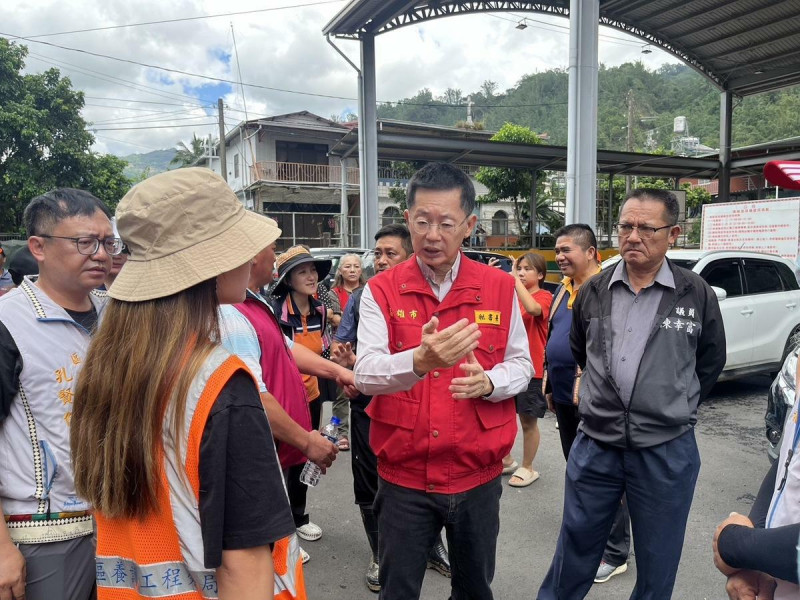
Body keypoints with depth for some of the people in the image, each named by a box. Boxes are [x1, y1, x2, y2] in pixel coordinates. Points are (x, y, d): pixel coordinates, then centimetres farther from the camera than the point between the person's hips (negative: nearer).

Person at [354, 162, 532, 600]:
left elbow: (521, 364, 4)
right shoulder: (380, 291, -8)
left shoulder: (500, 288, -2)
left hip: (478, 476, 2)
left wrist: (488, 382, -19)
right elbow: (365, 373, -21)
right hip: (403, 478, -1)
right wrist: (419, 361, -42)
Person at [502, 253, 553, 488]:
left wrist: (516, 279, -25)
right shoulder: (511, 295, 9)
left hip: (529, 369, -5)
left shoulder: (544, 296, -8)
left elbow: (532, 308, -30)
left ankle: (527, 468, 24)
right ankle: (506, 460, 33)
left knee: (528, 421, 8)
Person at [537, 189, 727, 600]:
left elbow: (711, 362, 8)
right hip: (594, 446, 2)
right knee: (573, 555, 16)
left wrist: (674, 408, 10)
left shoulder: (697, 295, -5)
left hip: (666, 452, -1)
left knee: (657, 566, 17)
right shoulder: (593, 291, 1)